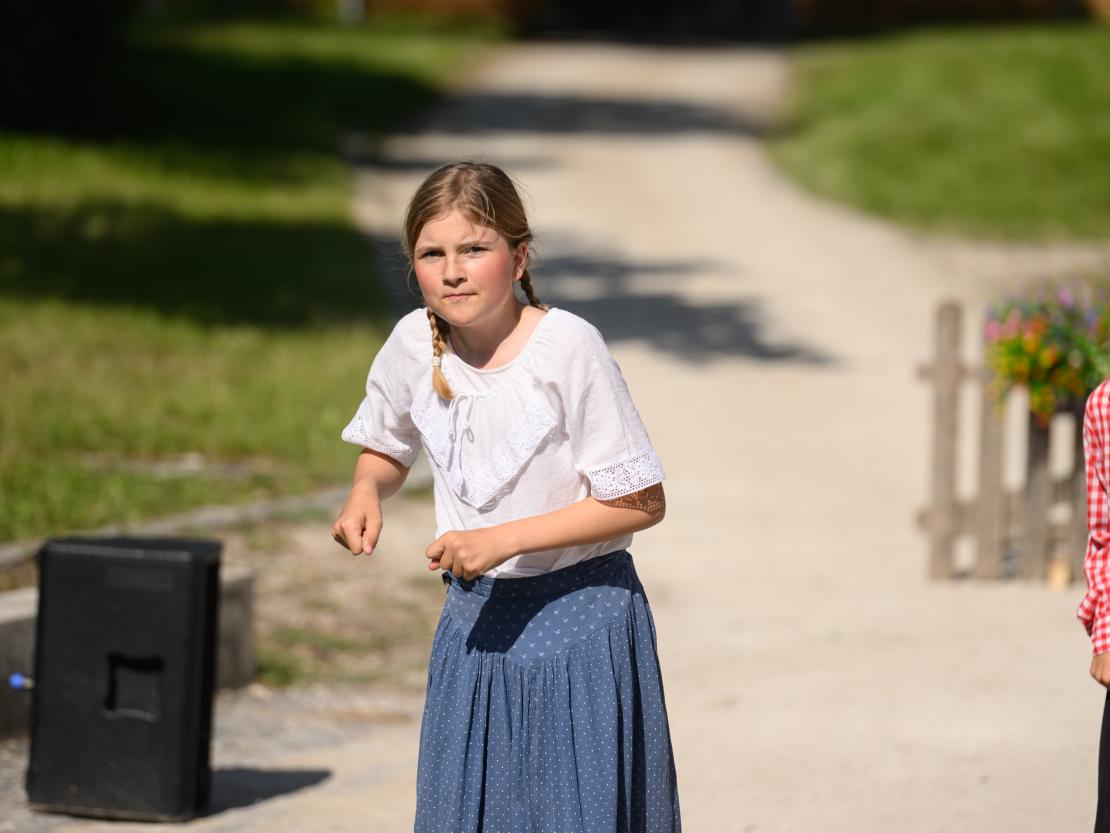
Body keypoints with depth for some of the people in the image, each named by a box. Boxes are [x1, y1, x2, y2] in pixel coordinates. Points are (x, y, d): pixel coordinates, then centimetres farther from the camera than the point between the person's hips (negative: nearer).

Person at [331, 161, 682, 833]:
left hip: (579, 626, -5)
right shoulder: (414, 344, -4)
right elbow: (387, 448, 17)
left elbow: (640, 502, -15)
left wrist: (503, 538, -20)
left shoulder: (567, 347, -18)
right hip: (476, 622, 5)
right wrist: (366, 491, -6)